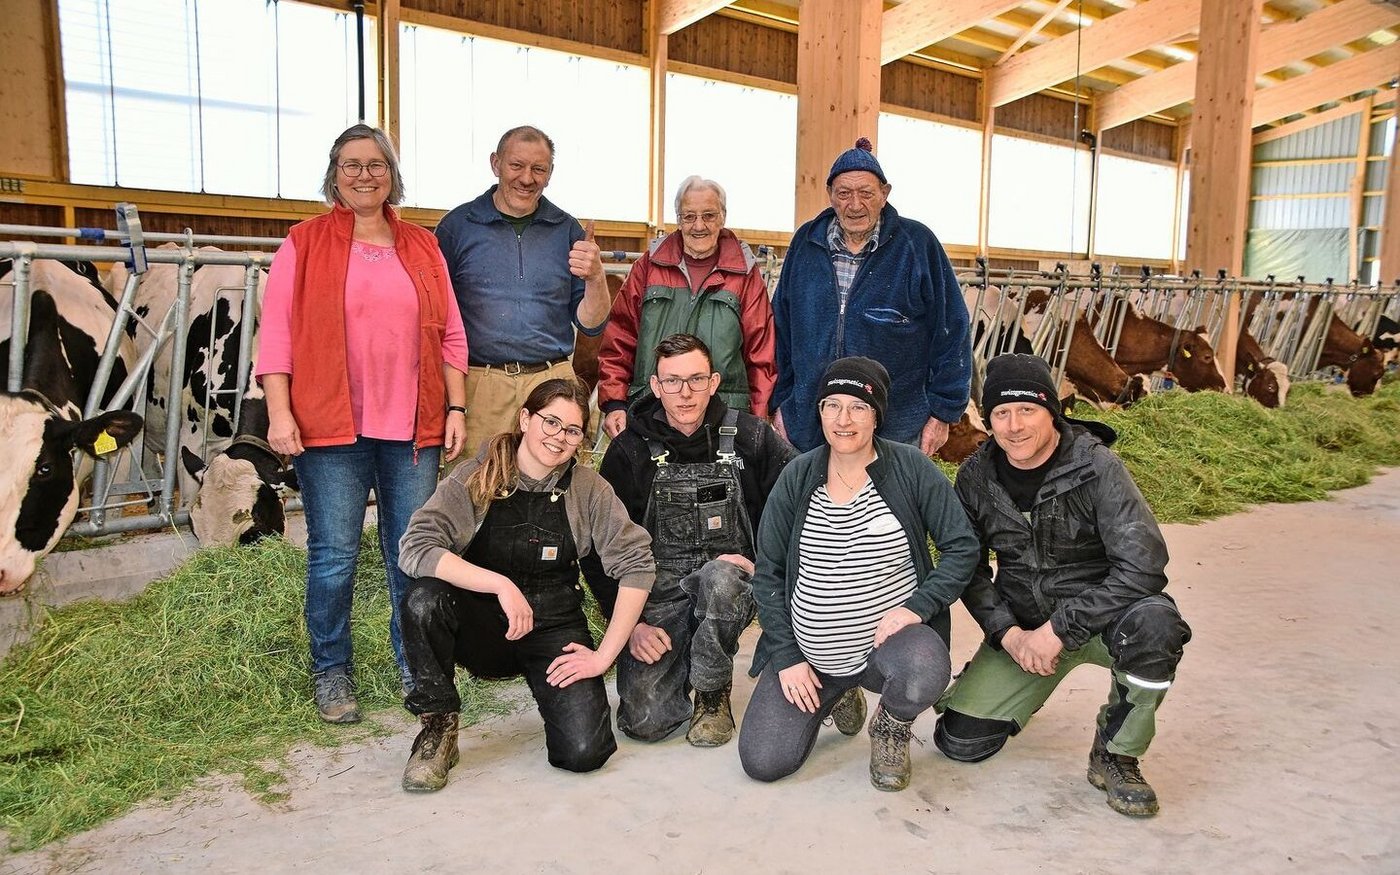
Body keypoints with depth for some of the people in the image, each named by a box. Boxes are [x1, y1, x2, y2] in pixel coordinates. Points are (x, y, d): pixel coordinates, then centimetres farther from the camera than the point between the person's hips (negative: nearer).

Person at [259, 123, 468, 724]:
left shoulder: (422, 247, 13)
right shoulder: (305, 244, 5)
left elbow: (449, 335, 13)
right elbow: (277, 333, -1)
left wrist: (456, 408, 6)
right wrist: (279, 413, -9)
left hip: (413, 427, 3)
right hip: (331, 426, -2)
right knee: (334, 556, 2)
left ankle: (413, 663, 22)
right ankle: (331, 673, 19)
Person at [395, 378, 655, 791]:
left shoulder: (588, 488, -6)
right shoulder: (473, 478, -10)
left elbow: (637, 564, -8)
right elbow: (414, 548, -22)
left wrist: (605, 654, -13)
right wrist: (500, 584, -31)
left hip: (555, 629, 1)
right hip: (482, 626, 0)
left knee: (583, 752, -20)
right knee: (423, 599, -32)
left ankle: (552, 691, 16)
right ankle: (438, 727, -9)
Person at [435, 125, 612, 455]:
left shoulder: (568, 231, 9)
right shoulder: (457, 226, 5)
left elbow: (591, 324, 8)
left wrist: (595, 278, -11)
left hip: (553, 382, 1)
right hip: (478, 387, -1)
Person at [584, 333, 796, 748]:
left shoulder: (749, 438, -3)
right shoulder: (630, 450, -2)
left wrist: (759, 562, -12)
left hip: (732, 584, 0)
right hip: (658, 594, 0)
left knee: (718, 577, -37)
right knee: (645, 721, -16)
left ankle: (713, 696, -8)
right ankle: (684, 660, 20)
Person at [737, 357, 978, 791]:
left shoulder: (911, 469, -7)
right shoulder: (797, 477, -2)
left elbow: (962, 547, -4)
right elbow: (768, 573, 2)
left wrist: (917, 606, -19)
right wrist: (787, 657, -4)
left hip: (889, 639, -2)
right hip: (810, 654, 2)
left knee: (923, 677, -37)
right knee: (762, 762, -8)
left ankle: (892, 728, 3)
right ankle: (835, 696, 24)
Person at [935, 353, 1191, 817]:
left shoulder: (1095, 467, -18)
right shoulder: (976, 477, -5)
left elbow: (1143, 564, -25)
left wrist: (1060, 629, -26)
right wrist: (1007, 632, -13)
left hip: (1097, 614, -3)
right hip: (1021, 626, 3)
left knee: (1154, 624, -38)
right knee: (959, 741, -7)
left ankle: (1114, 757, -12)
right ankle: (1025, 691, 28)